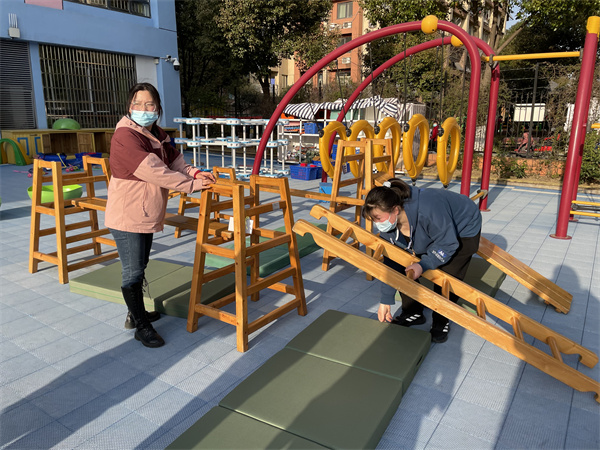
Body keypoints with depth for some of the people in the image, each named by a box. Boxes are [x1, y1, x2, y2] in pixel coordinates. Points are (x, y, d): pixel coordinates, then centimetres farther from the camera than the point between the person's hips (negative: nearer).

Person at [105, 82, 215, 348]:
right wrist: (192, 184, -24)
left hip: (148, 215, 9)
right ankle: (141, 327, 15)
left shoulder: (159, 136, 9)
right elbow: (155, 172, -27)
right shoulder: (125, 136, -20)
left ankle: (135, 314, 39)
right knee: (132, 271, 2)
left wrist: (195, 174, -12)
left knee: (139, 267, 21)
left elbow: (176, 162, 8)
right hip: (127, 216, -9)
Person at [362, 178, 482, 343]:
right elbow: (390, 261, -13)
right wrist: (386, 300, -12)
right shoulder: (387, 223, -22)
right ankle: (413, 313, 14)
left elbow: (447, 245, -31)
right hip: (428, 234, 6)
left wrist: (423, 264, -39)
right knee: (404, 267, -5)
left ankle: (441, 321, 7)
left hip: (463, 230, -6)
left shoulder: (428, 211, -46)